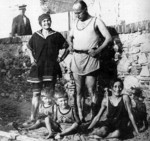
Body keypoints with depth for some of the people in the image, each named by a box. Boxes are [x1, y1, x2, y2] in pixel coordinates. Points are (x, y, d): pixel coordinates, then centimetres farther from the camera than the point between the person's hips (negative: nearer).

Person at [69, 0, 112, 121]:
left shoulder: (96, 21, 1)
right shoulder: (76, 23, 17)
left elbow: (108, 38, -5)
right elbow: (70, 37, 33)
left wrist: (98, 50, -13)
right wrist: (71, 46, 14)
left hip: (90, 59, -5)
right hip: (76, 60, 5)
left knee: (91, 91, -5)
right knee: (79, 91, 6)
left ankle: (94, 117, 4)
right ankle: (80, 117, 12)